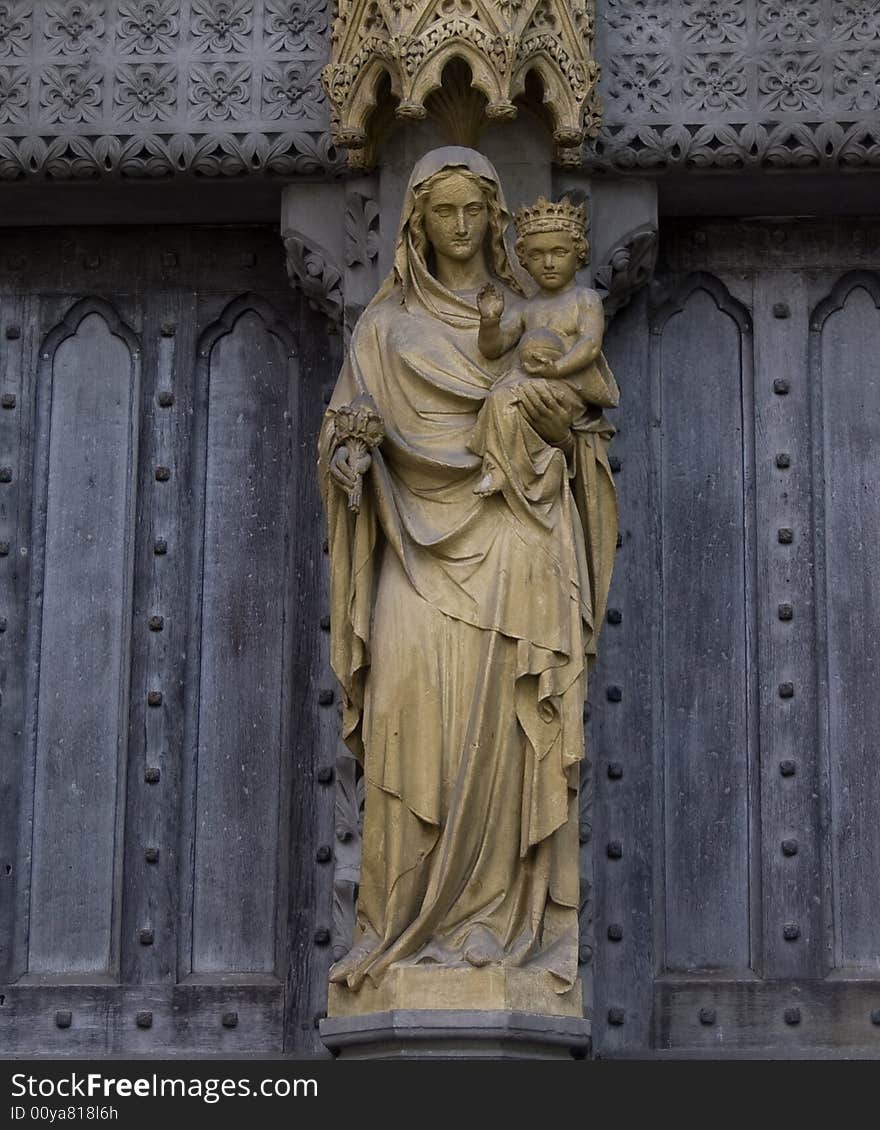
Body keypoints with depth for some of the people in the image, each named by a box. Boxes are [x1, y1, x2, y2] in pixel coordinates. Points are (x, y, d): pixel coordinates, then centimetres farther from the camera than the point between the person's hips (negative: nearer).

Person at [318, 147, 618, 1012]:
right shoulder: (385, 324, 13)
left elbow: (582, 442, 13)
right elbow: (344, 429, 9)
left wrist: (560, 426, -10)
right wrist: (348, 444, -14)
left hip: (512, 545, 1)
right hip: (422, 542, 0)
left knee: (504, 722, -8)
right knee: (415, 708, -15)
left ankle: (505, 908, -5)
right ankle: (409, 914, -12)